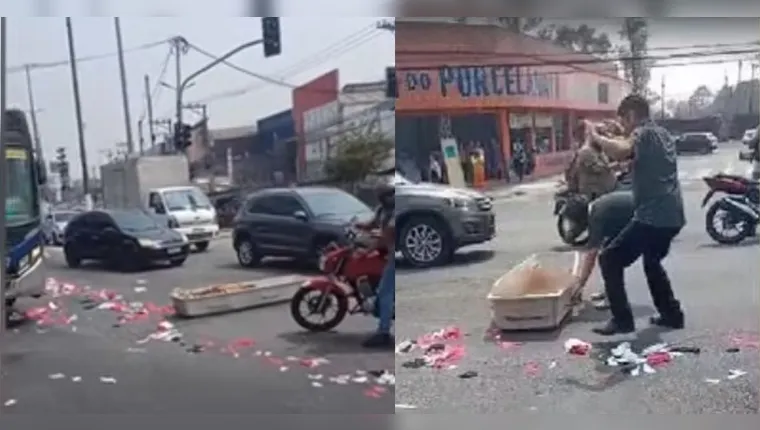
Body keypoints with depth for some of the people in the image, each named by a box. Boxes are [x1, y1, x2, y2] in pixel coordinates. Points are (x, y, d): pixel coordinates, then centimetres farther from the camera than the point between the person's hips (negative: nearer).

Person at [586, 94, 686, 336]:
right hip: (672, 215, 10)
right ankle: (672, 314, 30)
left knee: (609, 259, -5)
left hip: (653, 216, -10)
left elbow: (622, 151, -31)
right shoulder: (662, 133, 20)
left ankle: (622, 320, -7)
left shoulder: (643, 133, -8)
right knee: (652, 261, 29)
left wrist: (596, 135, -18)